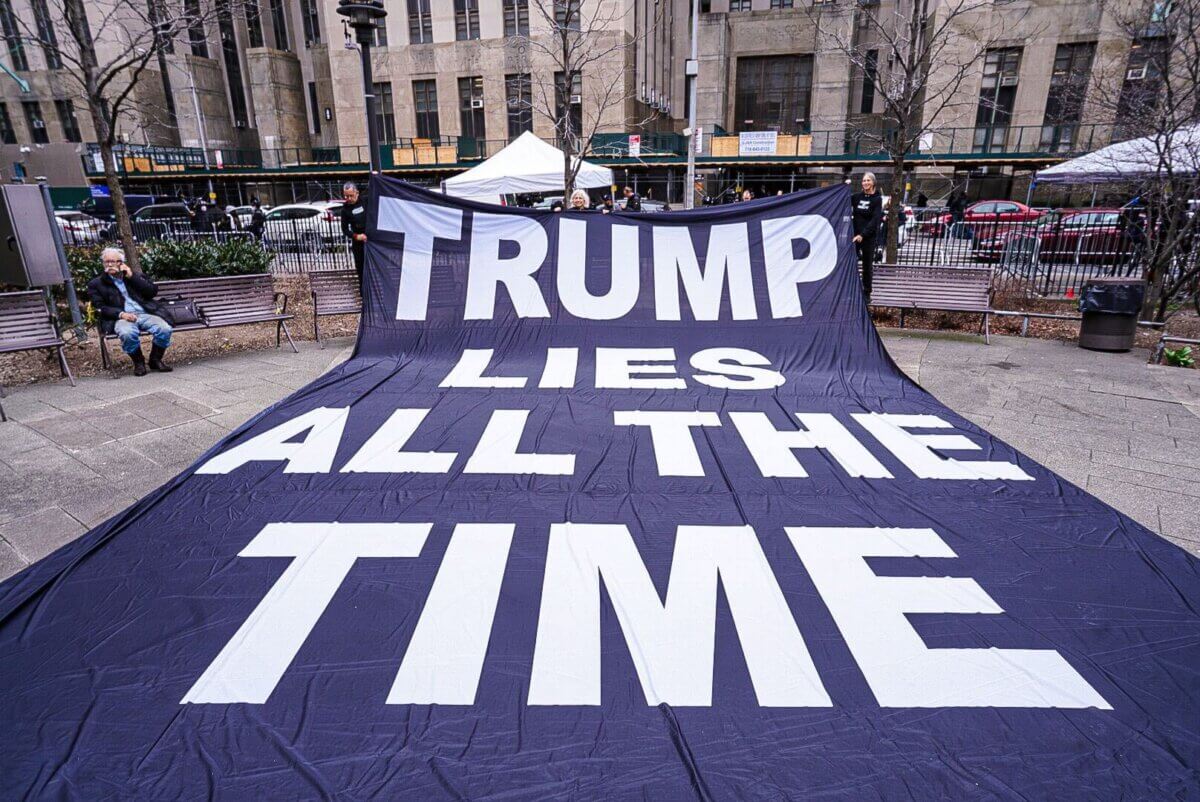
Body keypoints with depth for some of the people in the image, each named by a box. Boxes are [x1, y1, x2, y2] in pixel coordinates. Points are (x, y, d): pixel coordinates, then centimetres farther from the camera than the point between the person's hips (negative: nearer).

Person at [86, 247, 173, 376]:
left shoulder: (136, 276, 22)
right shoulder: (96, 284, 15)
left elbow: (153, 292, 7)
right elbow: (100, 307, 4)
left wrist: (132, 276, 1)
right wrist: (121, 314, -15)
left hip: (145, 314, 2)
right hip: (120, 318, -2)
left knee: (165, 329, -29)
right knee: (127, 333, -38)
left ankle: (155, 360, -6)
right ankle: (138, 362, -12)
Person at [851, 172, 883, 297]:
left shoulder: (877, 199, -3)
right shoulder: (856, 196, 7)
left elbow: (875, 220, -13)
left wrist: (863, 234, -23)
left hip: (869, 236, -3)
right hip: (855, 234, 3)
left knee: (867, 265, 5)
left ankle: (867, 292, 13)